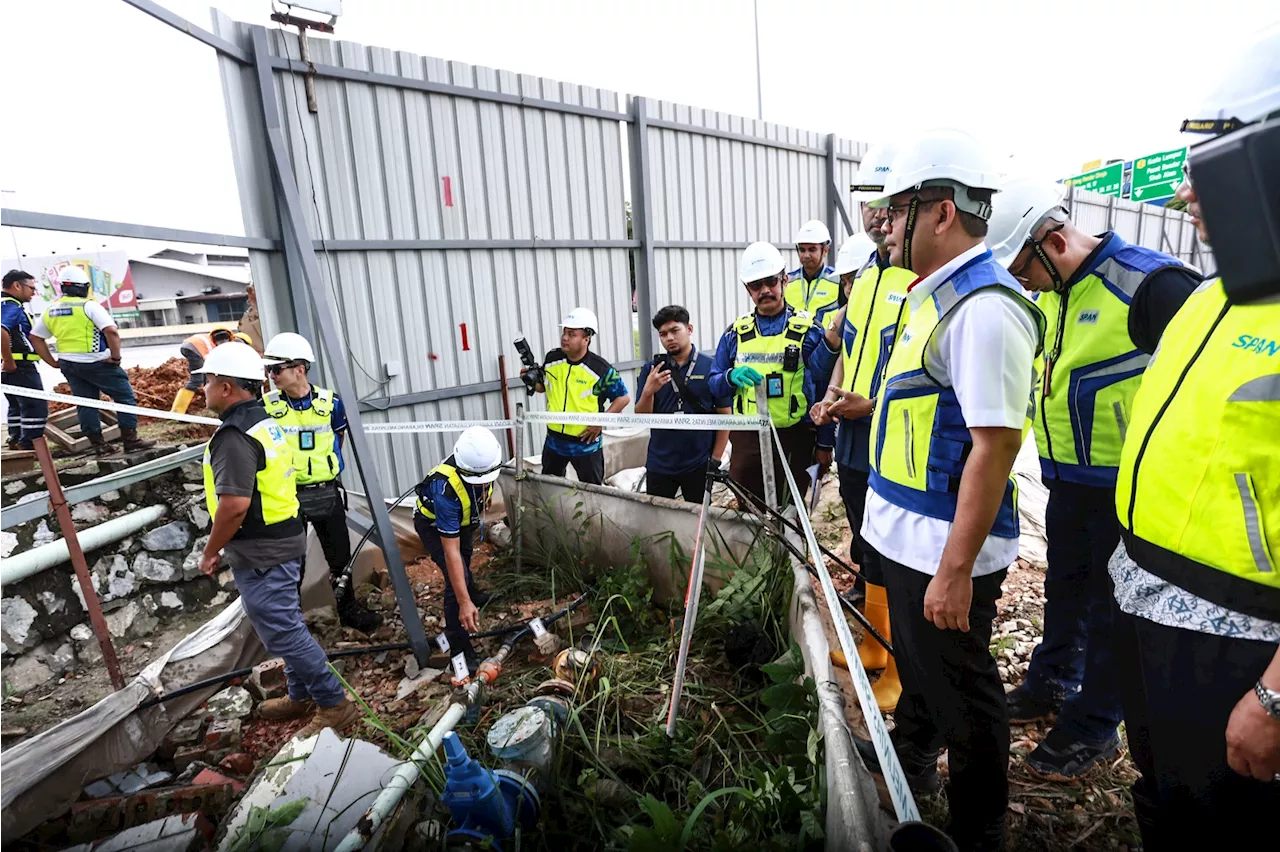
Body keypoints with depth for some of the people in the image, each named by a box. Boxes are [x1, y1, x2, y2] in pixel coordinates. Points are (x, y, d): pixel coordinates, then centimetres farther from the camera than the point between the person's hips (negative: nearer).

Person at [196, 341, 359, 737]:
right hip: (284, 540, 10)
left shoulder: (235, 435, -21)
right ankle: (302, 696, 36)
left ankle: (335, 704, 10)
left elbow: (234, 503, -28)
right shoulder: (264, 421, 10)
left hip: (260, 554, -10)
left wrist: (211, 551, -13)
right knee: (286, 623, 21)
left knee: (281, 632, 0)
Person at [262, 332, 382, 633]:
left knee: (340, 556, 12)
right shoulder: (266, 406, -8)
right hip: (288, 495, -1)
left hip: (328, 493, 1)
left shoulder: (330, 402, -5)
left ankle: (350, 611, 29)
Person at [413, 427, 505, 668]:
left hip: (463, 517, 6)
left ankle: (473, 594, 61)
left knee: (466, 559, 31)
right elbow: (450, 552, -44)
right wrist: (464, 603, -44)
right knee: (457, 577, -20)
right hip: (433, 524, -6)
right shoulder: (446, 489, -47)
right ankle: (459, 648, -5)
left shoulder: (483, 462, -31)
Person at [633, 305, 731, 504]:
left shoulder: (712, 367, -4)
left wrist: (715, 460, -5)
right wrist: (648, 391, -18)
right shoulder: (650, 370, 2)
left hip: (699, 465, -1)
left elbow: (725, 416, -1)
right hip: (659, 465, 2)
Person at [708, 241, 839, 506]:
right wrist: (731, 376, -12)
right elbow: (714, 384, 9)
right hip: (746, 439, 3)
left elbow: (825, 391, -6)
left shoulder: (808, 329, -2)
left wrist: (825, 443, -11)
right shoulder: (735, 332, 7)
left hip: (793, 439, -2)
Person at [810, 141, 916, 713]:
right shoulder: (865, 272, 13)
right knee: (868, 553, 21)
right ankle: (873, 648, 42)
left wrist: (871, 404, -23)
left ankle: (902, 669, 28)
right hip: (853, 445, 8)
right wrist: (831, 398, 5)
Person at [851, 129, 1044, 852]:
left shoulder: (985, 306, -22)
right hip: (907, 534, 10)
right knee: (917, 663, 29)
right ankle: (910, 757, 54)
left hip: (945, 549, -10)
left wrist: (956, 569, -25)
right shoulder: (937, 296, 10)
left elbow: (995, 446, -26)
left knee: (961, 691, 11)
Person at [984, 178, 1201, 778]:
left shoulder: (1149, 284, -21)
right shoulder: (1051, 294, 6)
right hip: (1067, 480, 8)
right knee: (1064, 586, 21)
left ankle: (1094, 726, 26)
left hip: (1125, 488, -8)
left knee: (1109, 604, 7)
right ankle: (1052, 683, 41)